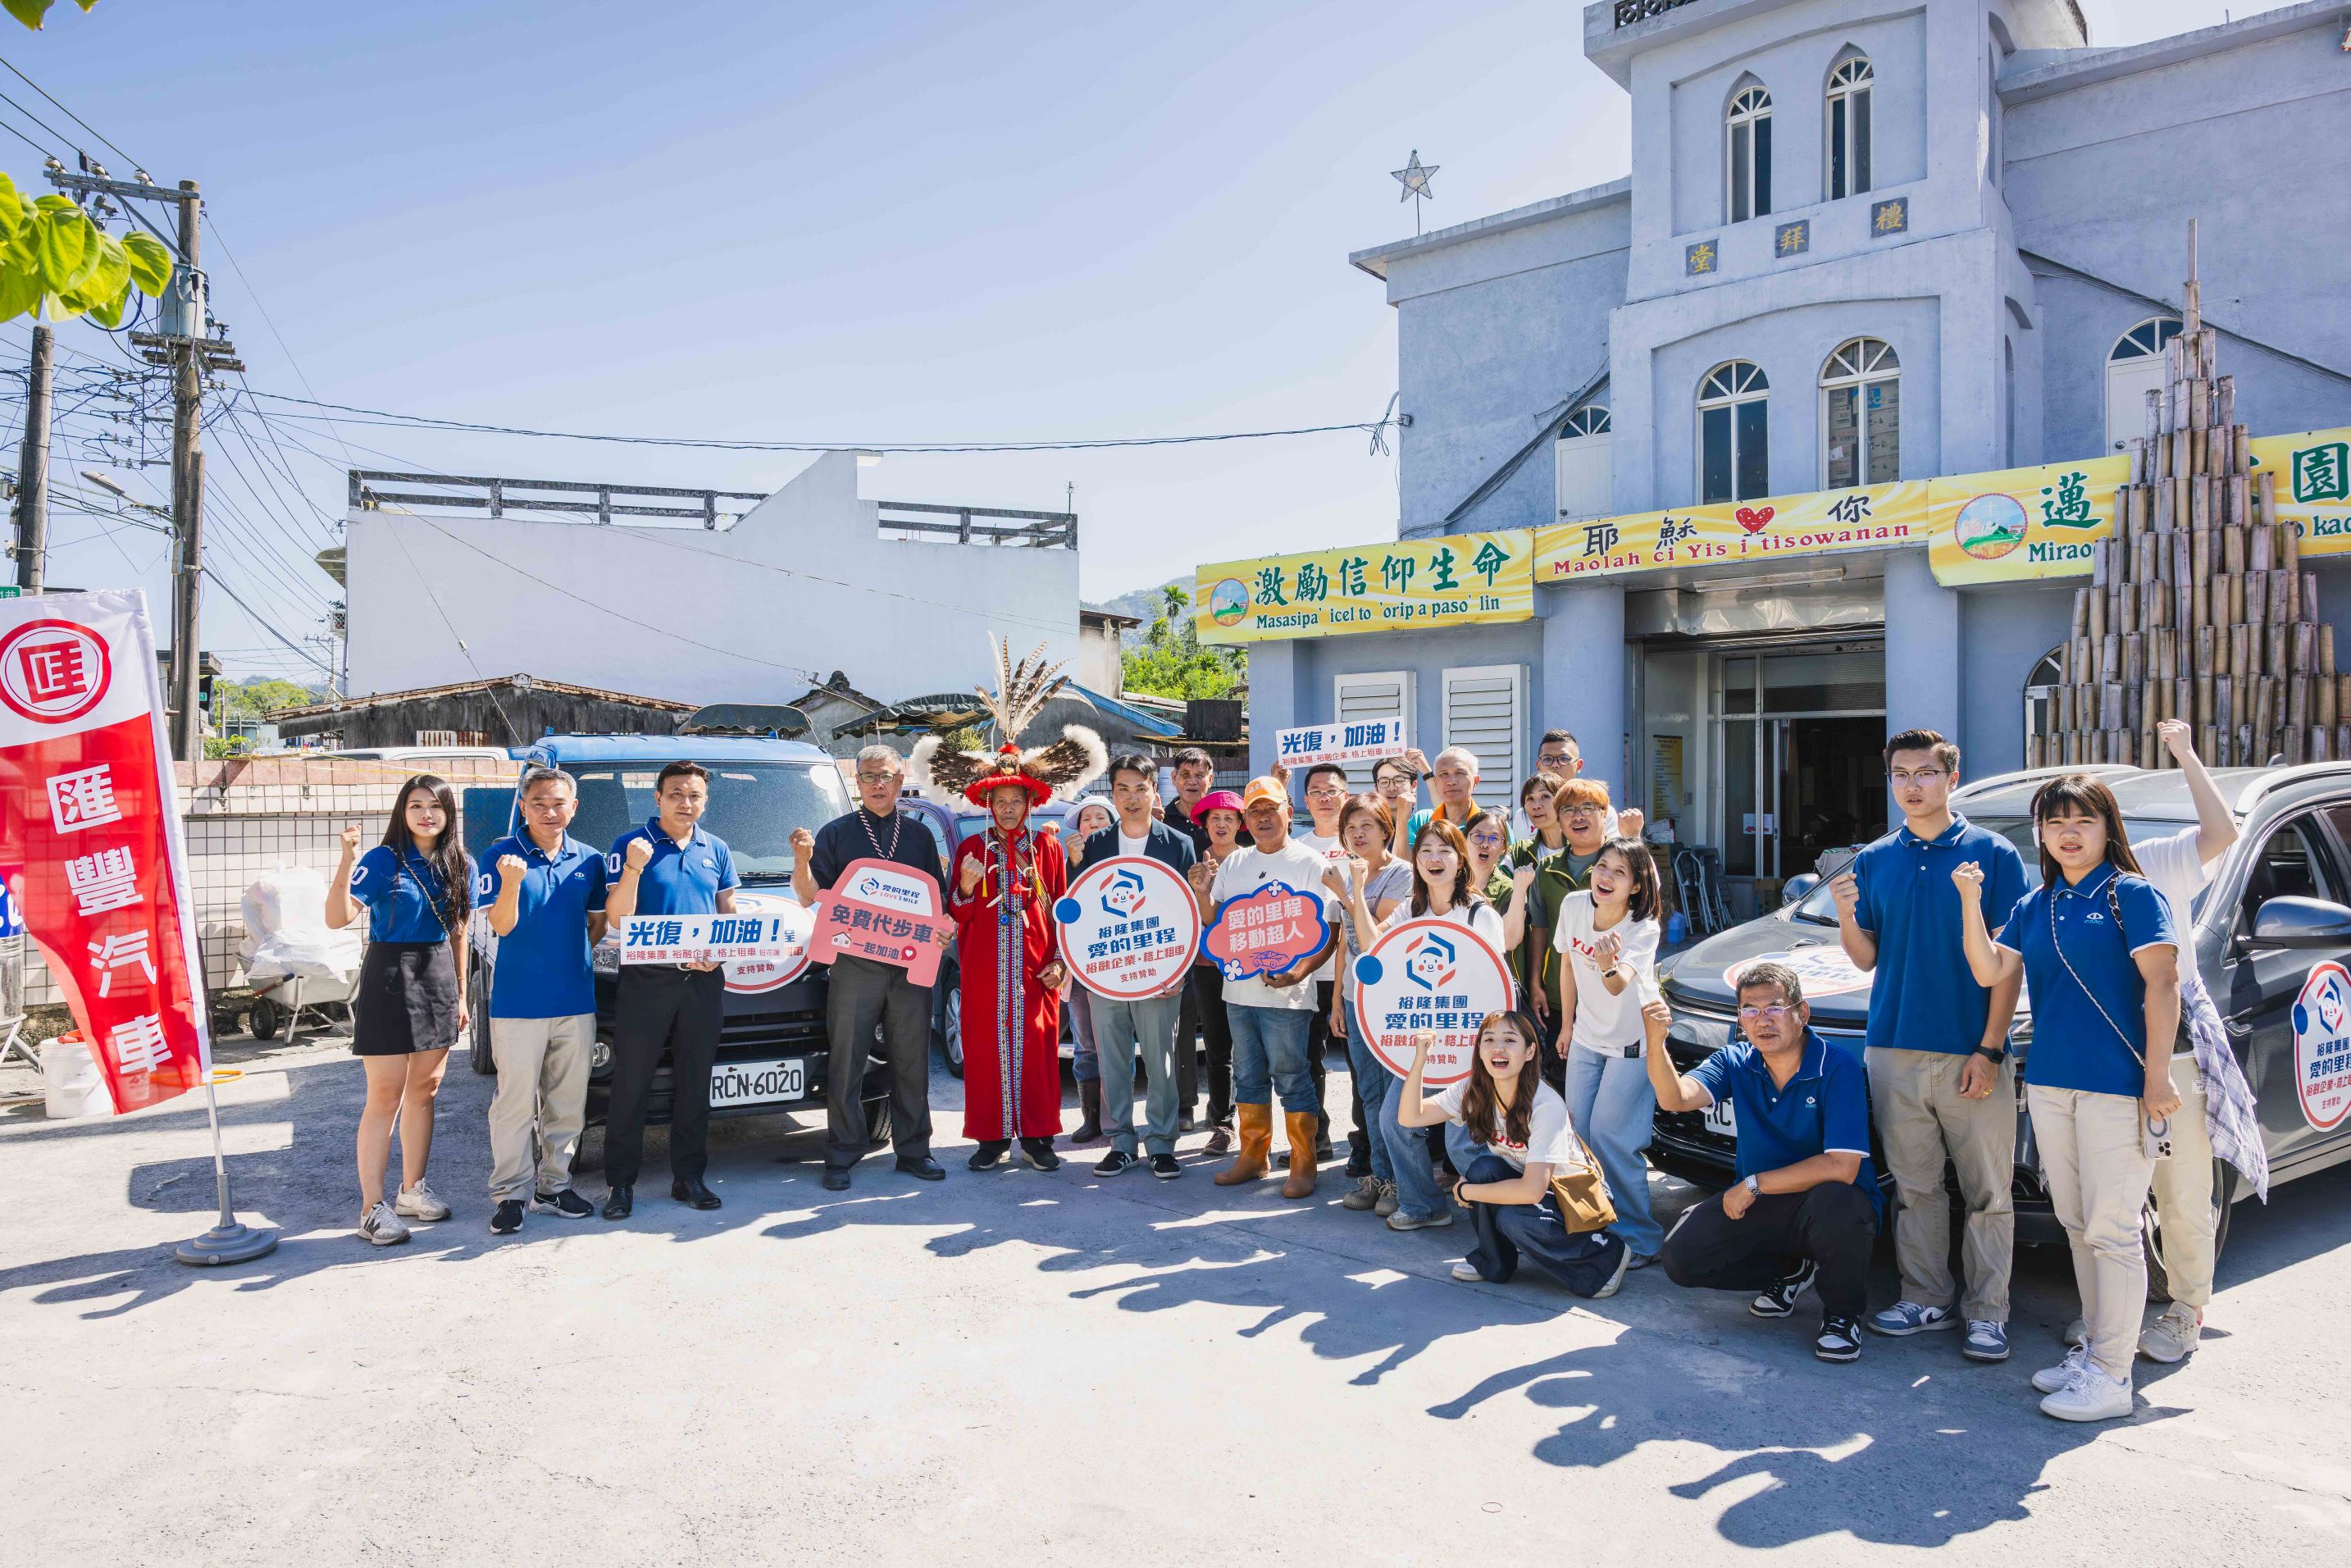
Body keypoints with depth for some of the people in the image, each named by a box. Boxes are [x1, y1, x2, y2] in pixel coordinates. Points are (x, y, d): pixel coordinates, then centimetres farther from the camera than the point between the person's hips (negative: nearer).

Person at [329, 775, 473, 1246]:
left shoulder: (457, 866, 8)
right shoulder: (382, 861, -9)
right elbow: (338, 918, -20)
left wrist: (460, 995, 13)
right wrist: (347, 861, -32)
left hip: (439, 979, 6)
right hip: (390, 979, -6)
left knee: (424, 1091, 12)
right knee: (385, 1097, -4)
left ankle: (412, 1190, 25)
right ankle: (373, 1208, 1)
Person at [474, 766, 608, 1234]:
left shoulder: (589, 860, 6)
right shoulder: (501, 854, -4)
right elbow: (500, 925, -10)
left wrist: (577, 954, 1)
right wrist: (511, 883, -27)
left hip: (577, 999, 4)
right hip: (517, 999, -4)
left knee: (568, 1102, 10)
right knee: (516, 1102, 0)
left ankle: (553, 1186, 22)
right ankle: (510, 1193, 11)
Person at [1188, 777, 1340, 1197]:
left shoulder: (1311, 864, -5)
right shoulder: (1234, 863, 11)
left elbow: (1330, 933, -9)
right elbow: (1214, 920, 15)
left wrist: (1298, 972, -23)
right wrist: (1202, 893, -6)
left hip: (1286, 993, -6)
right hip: (1239, 989, 6)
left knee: (1291, 1079, -1)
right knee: (1248, 1077, 14)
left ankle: (1303, 1165, 9)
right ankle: (1252, 1156, 26)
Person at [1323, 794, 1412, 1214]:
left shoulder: (1401, 874, -11)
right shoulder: (1343, 872, 8)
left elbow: (1374, 942, -17)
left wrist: (1354, 891, -18)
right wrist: (1337, 998, 12)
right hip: (1356, 998, 6)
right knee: (1369, 1092, 10)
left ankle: (1397, 1181, 11)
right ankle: (1377, 1175, 19)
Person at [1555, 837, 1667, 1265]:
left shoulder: (1643, 929, -22)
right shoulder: (1574, 905, -9)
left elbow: (1619, 986, -38)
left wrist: (1609, 965, -60)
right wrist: (1567, 1024, 11)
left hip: (1634, 1042, -5)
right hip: (1587, 1038, 5)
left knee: (1610, 1135, -13)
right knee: (1580, 1131, 4)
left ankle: (1640, 1238, 0)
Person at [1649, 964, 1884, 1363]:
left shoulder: (1839, 1070, -17)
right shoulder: (1736, 1063, -1)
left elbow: (1841, 1168, -25)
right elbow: (1675, 1097, -19)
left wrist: (1754, 1185, -20)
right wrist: (1655, 1042, -38)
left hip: (1829, 1210, -5)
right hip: (1761, 1207, 5)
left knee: (1833, 1200, -39)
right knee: (1679, 1255, -13)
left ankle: (1843, 1313, -8)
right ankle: (1791, 1271, 13)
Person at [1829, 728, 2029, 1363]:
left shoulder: (1993, 854, -2)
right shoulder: (1873, 861, 9)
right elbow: (1867, 959, 10)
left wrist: (1990, 1048, -11)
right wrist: (1846, 918, -11)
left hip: (1972, 1054, -3)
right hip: (1894, 1050, 3)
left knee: (1986, 1191, 4)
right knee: (1915, 1186, 12)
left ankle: (1986, 1312, 14)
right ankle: (1926, 1298, 23)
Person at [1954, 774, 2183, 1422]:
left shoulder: (2132, 895, -4)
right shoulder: (2033, 906, 13)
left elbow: (2161, 985, -10)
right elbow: (1990, 972, 3)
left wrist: (2157, 1077, -15)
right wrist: (1970, 900, -6)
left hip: (2116, 1086, -6)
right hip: (2049, 1083, 6)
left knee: (2112, 1230, -2)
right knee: (2077, 1226, 14)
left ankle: (2110, 1375, 4)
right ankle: (2099, 1348, 26)